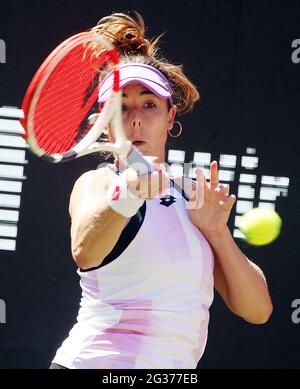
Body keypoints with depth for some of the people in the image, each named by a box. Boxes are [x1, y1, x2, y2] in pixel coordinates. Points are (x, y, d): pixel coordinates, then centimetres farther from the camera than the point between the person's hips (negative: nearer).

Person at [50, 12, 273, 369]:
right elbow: (84, 252, -28)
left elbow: (257, 310, 5)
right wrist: (126, 193, -45)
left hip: (175, 366, 5)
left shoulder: (193, 199, 11)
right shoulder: (96, 182, -4)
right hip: (94, 361, -5)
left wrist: (217, 232, -7)